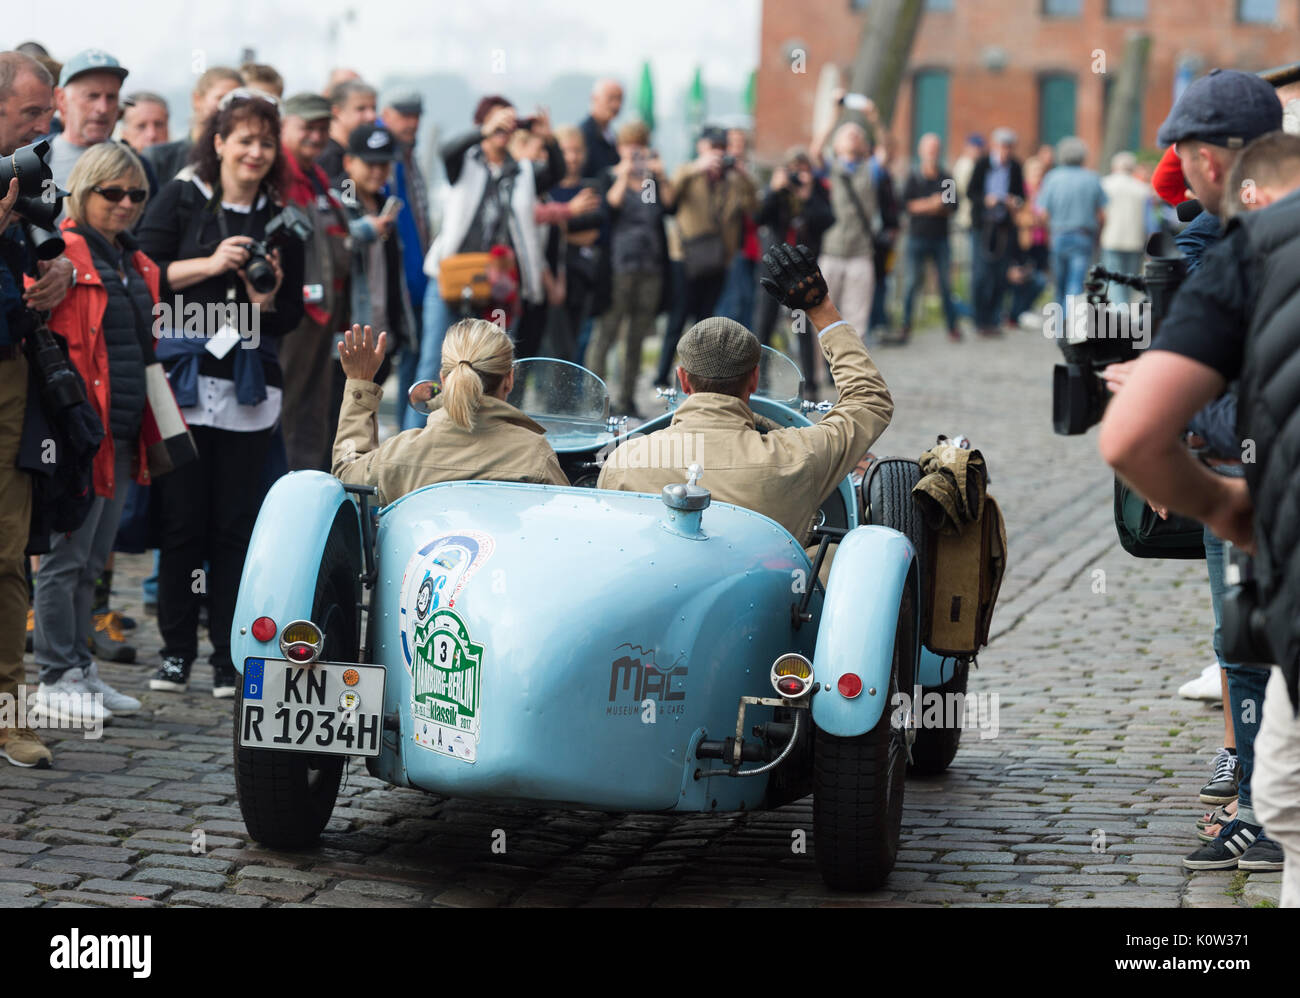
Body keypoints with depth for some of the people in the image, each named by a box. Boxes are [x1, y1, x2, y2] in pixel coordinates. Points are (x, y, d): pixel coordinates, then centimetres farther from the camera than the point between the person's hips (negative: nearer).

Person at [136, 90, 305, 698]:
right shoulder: (180, 200, 5)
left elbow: (292, 316, 14)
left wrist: (268, 299, -6)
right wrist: (208, 265, -12)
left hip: (250, 391, 2)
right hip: (183, 381, -2)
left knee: (237, 527, 2)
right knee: (182, 522, 0)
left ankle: (229, 658, 8)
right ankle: (177, 651, 10)